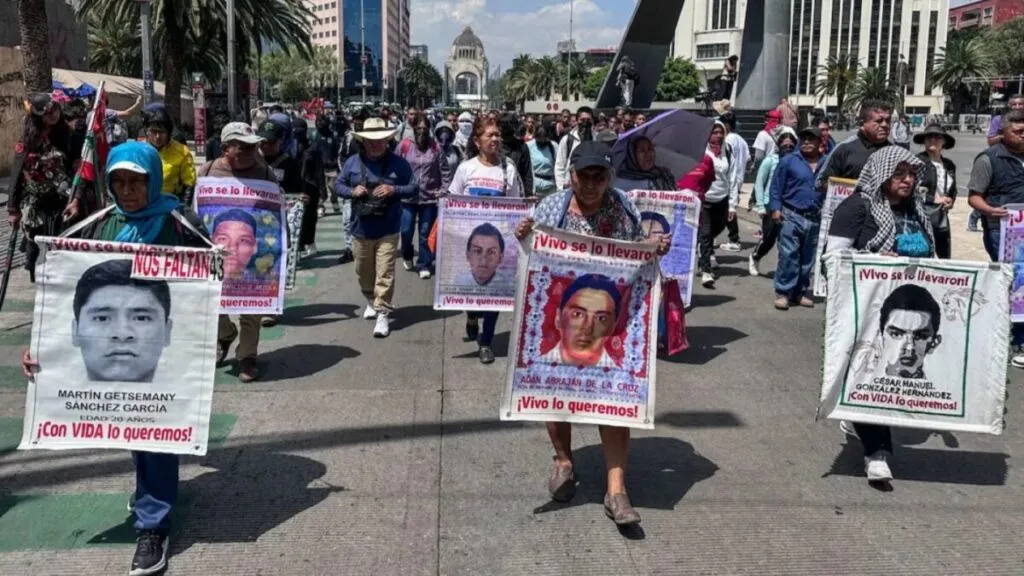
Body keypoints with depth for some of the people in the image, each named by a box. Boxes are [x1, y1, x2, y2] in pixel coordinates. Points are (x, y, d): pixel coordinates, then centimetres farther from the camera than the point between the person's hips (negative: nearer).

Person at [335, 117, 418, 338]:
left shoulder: (399, 163, -4)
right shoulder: (353, 162, 1)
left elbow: (414, 188, -2)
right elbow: (338, 185, 8)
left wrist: (394, 190, -19)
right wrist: (352, 191, -13)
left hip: (387, 230, -3)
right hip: (360, 229, 3)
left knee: (385, 273, -7)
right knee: (363, 272, 17)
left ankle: (383, 313, -2)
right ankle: (371, 301, 42)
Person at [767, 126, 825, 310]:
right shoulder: (789, 161, 1)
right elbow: (776, 186, 0)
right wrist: (775, 208, -9)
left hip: (815, 219, 3)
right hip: (791, 216, -3)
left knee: (807, 259, 11)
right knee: (788, 255, -7)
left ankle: (799, 292, 21)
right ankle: (783, 293, -1)